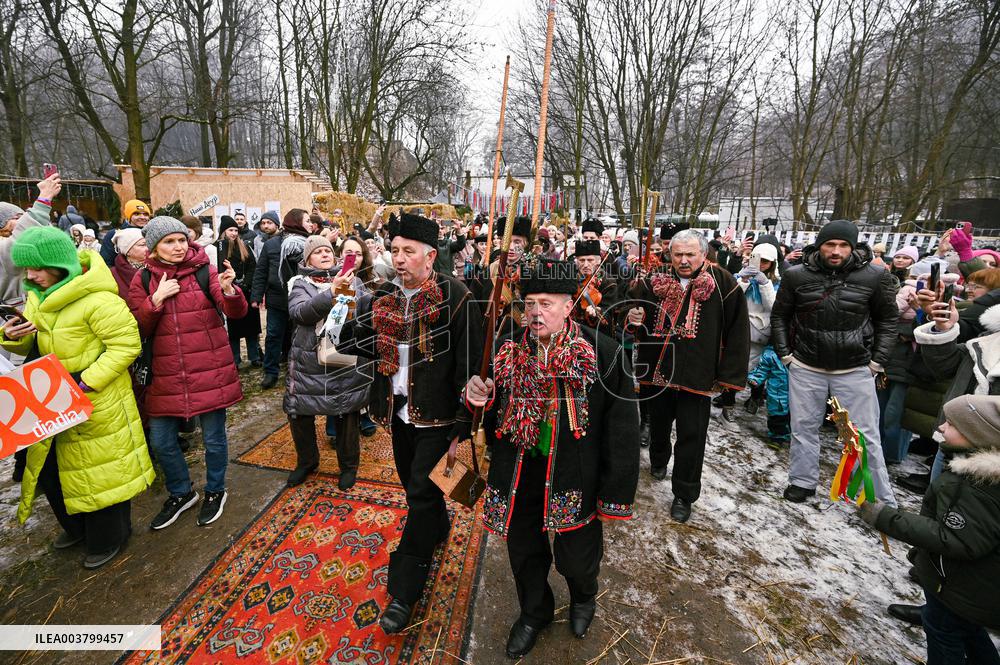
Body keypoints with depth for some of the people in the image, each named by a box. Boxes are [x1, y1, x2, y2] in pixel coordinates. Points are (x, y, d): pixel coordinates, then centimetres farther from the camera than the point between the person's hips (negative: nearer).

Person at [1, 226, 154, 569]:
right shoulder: (37, 297, 6)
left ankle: (107, 539, 28)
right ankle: (77, 527, 43)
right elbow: (30, 346, 15)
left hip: (97, 403, -8)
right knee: (50, 467, 20)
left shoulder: (97, 299, -22)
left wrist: (86, 382, -26)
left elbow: (126, 345, -22)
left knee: (101, 471, 6)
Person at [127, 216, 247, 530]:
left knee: (213, 437, 8)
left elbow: (236, 312, -14)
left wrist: (228, 289, -34)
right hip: (166, 374, 3)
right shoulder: (143, 279, 3)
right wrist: (157, 299, -14)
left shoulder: (204, 270, -4)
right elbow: (138, 330, 1)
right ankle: (180, 493, 37)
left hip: (209, 370, -3)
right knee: (161, 441, 12)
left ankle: (215, 491, 32)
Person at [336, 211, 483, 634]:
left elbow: (469, 363, -15)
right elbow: (363, 342, 7)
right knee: (413, 485, 22)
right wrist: (341, 323, -14)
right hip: (400, 410, 6)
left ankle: (403, 594, 16)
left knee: (421, 493, 0)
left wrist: (463, 424, -14)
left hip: (437, 414, -6)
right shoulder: (384, 296, 3)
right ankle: (438, 528, 53)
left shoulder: (455, 297, -15)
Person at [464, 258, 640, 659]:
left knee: (577, 558, 16)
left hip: (574, 478, -3)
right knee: (524, 550, 21)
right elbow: (492, 409, 9)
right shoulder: (507, 348, -4)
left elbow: (622, 428, -12)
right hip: (518, 473, 3)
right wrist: (478, 396, -16)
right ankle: (534, 612, 53)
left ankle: (584, 597, 55)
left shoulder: (603, 354, -16)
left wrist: (615, 495, -10)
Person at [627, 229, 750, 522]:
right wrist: (633, 319, -13)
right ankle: (658, 461, 49)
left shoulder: (722, 284, -6)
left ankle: (684, 494, 18)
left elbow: (737, 332, -4)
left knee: (691, 436, 3)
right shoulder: (654, 282, 2)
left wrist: (728, 375, -6)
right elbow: (639, 325, 13)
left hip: (696, 376, -3)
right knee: (657, 424, 20)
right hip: (656, 371, 3)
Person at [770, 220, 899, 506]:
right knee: (803, 429, 12)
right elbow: (779, 316, 6)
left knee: (866, 437, 7)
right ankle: (803, 481, 30)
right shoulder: (796, 276, -6)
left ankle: (882, 501, 22)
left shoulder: (875, 276, -7)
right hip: (806, 368, 1)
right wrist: (785, 354, 0)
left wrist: (877, 361, -1)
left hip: (855, 370, -1)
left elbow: (888, 319, 5)